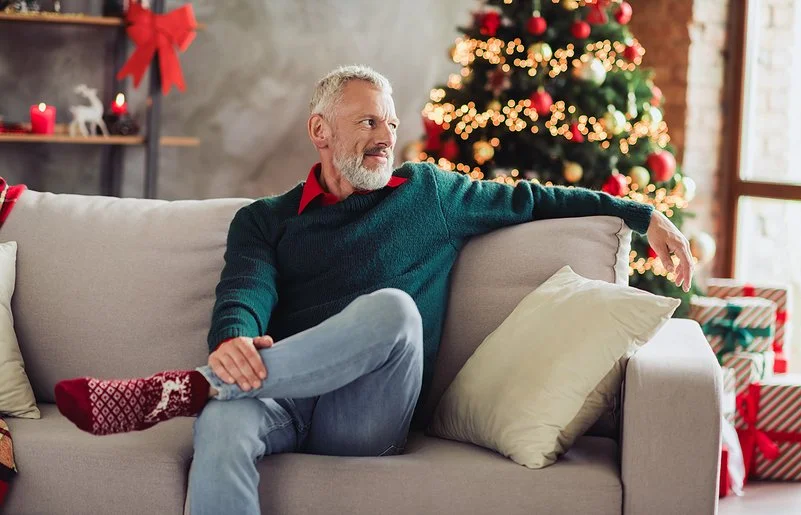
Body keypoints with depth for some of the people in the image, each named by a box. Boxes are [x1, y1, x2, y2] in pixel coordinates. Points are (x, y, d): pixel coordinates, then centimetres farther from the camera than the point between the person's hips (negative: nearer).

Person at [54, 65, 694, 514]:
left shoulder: (430, 193, 22)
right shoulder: (265, 220, 16)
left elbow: (533, 199, 29)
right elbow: (245, 293, -2)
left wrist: (644, 214, 25)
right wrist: (232, 339, -27)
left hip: (369, 416, 1)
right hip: (283, 400, -1)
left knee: (391, 307, -33)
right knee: (222, 427, -38)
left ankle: (181, 390, -39)